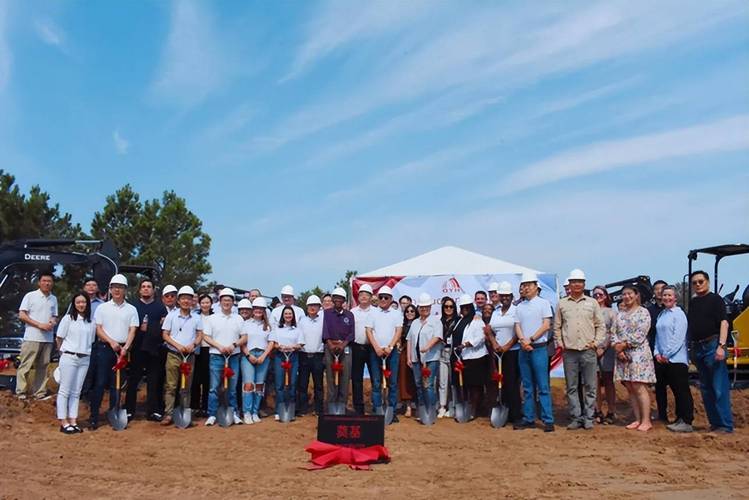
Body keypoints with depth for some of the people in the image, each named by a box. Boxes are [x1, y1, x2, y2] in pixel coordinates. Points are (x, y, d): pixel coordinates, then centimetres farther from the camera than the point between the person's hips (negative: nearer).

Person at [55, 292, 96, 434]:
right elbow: (59, 338, 2)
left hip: (85, 359, 4)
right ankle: (64, 423, 4)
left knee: (76, 392, 9)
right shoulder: (68, 318, -2)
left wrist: (86, 351, 7)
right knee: (65, 390, 0)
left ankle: (73, 421, 13)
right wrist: (63, 352, 8)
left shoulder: (91, 321, 6)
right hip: (69, 357, -4)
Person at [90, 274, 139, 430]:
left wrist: (125, 348, -12)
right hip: (104, 347, -1)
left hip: (122, 349, 1)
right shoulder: (102, 308, 6)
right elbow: (98, 329, 1)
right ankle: (94, 417, 2)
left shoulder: (131, 309, 7)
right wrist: (111, 342, -13)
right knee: (100, 382, -3)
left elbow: (132, 331, 2)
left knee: (116, 384, 6)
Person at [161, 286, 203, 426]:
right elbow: (165, 335, 1)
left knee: (187, 386, 6)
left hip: (189, 355, 2)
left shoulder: (197, 318, 6)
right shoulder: (171, 316, 2)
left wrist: (193, 344, -13)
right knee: (170, 386, -3)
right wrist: (177, 345, -13)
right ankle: (168, 414, -1)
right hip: (173, 355, -2)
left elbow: (200, 335, 8)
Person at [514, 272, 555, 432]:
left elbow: (546, 325, -7)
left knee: (543, 387, -5)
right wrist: (523, 341, -10)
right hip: (523, 349, 5)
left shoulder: (543, 303, 0)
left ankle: (548, 420, -2)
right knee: (527, 387, 9)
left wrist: (530, 340, -11)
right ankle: (528, 419, 14)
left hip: (539, 348, -5)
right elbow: (517, 327, 8)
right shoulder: (519, 307, 14)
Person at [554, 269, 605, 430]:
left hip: (589, 351, -1)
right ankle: (575, 418, 13)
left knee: (590, 387, 2)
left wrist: (596, 342, -2)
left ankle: (588, 418, 11)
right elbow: (557, 327, 12)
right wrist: (560, 343, 3)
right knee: (571, 387, 5)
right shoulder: (562, 303, 8)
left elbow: (601, 326, 8)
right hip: (569, 352, 1)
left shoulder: (592, 302, 7)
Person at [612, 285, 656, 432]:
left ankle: (646, 421, -3)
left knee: (639, 387, -9)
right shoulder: (619, 313, 15)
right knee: (630, 388, 6)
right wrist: (617, 346, -7)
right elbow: (614, 332, 9)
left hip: (638, 353, -6)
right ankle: (638, 419, 12)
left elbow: (641, 334, -11)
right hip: (623, 355, 6)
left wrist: (624, 344, -12)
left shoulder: (643, 312, -1)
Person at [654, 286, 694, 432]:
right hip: (661, 359, 8)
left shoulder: (679, 314, -6)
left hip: (676, 359, -7)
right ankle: (662, 416, 21)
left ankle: (686, 422, 0)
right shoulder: (661, 314, 16)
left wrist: (667, 354, -12)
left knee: (681, 391, -4)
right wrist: (657, 353, 3)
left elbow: (678, 337, -12)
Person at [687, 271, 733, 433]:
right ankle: (714, 423, 19)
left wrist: (721, 345, -21)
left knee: (719, 388, -7)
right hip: (697, 348, 8)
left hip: (712, 346, -7)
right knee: (705, 388, 11)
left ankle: (726, 425, -3)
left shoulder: (715, 299, -3)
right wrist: (691, 347, 14)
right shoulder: (693, 303, 16)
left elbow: (724, 323, -12)